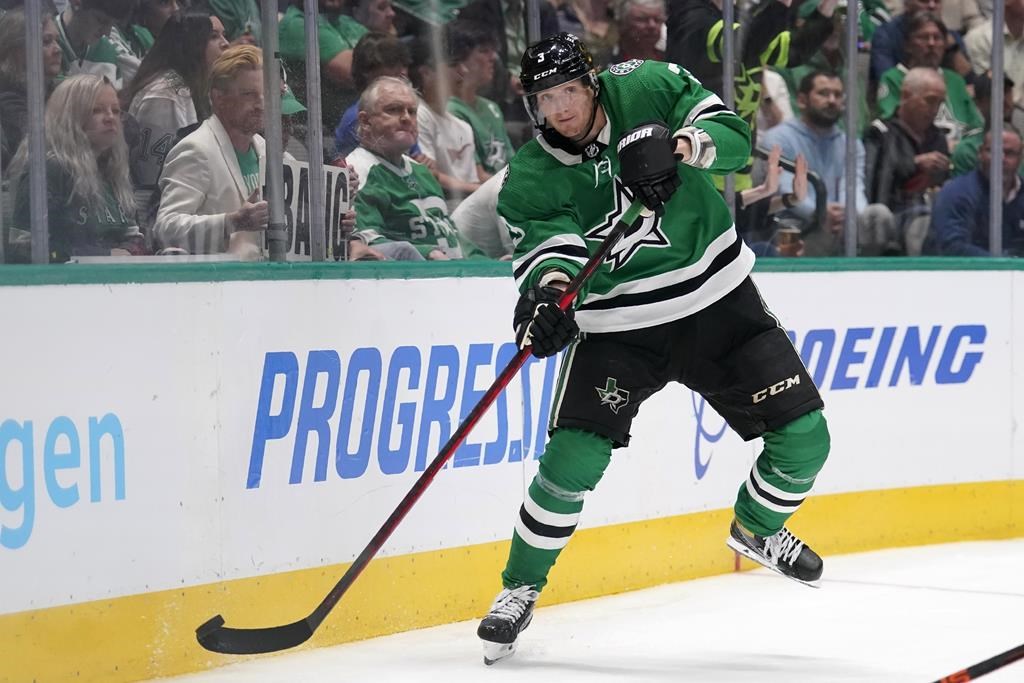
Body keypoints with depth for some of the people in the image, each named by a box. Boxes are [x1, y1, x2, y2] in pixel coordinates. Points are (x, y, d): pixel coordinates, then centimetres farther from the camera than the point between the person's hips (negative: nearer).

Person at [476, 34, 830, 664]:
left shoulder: (650, 91, -9)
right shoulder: (531, 179, -10)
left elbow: (734, 137, -14)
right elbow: (549, 244, -24)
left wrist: (680, 144, -35)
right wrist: (548, 292, -47)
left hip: (717, 300, 1)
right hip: (616, 323, -1)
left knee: (803, 437, -1)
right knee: (573, 460, -15)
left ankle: (757, 528, 30)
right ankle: (521, 588, 5)